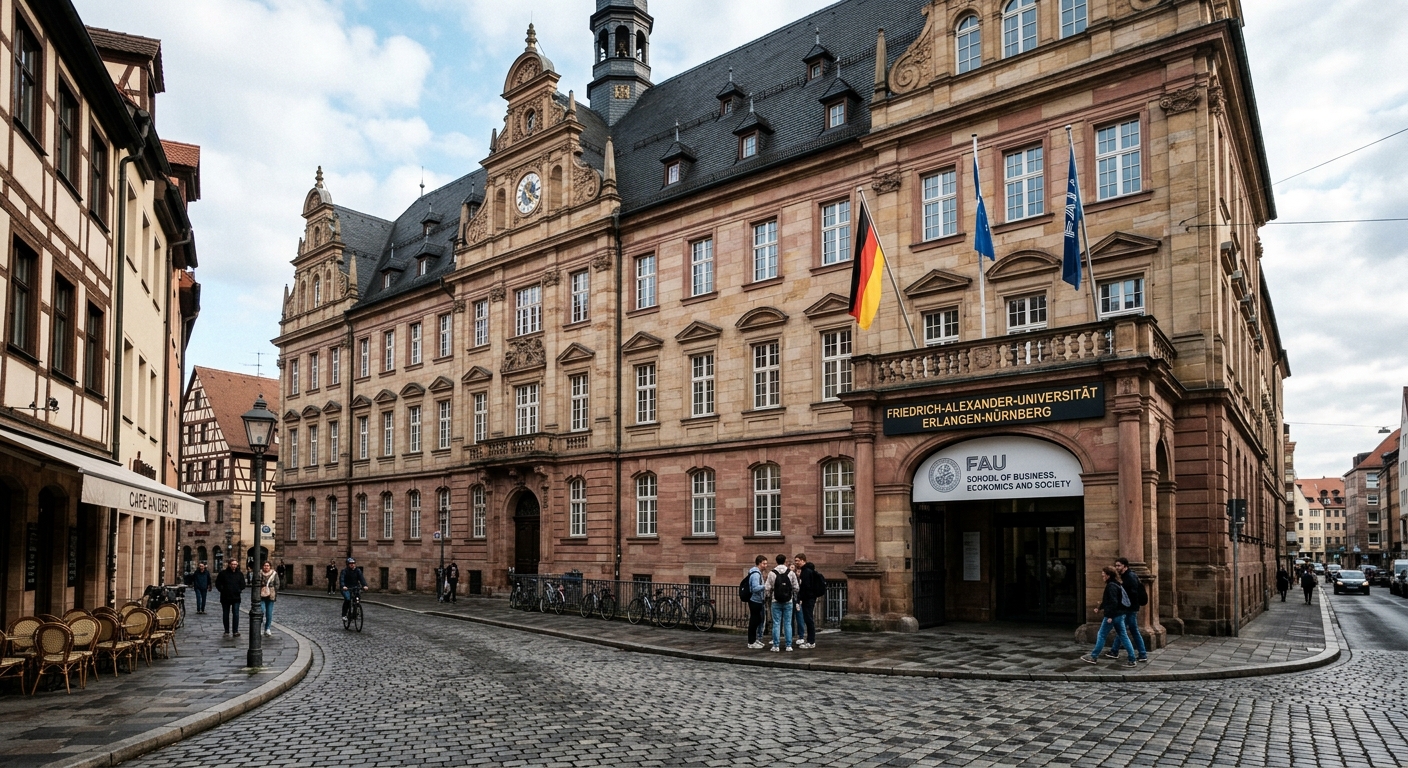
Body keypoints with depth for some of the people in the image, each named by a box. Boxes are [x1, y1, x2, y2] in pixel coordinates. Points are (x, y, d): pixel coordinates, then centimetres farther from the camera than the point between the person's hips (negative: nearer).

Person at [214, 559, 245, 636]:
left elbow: (242, 584, 13)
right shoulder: (223, 573, -1)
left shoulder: (239, 574, 5)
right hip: (225, 598, 0)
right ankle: (226, 631, 16)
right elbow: (217, 583, 4)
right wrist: (222, 590, -4)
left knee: (236, 614, -5)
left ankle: (235, 631, -1)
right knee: (225, 615, 7)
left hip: (236, 598, 0)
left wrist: (240, 590, 1)